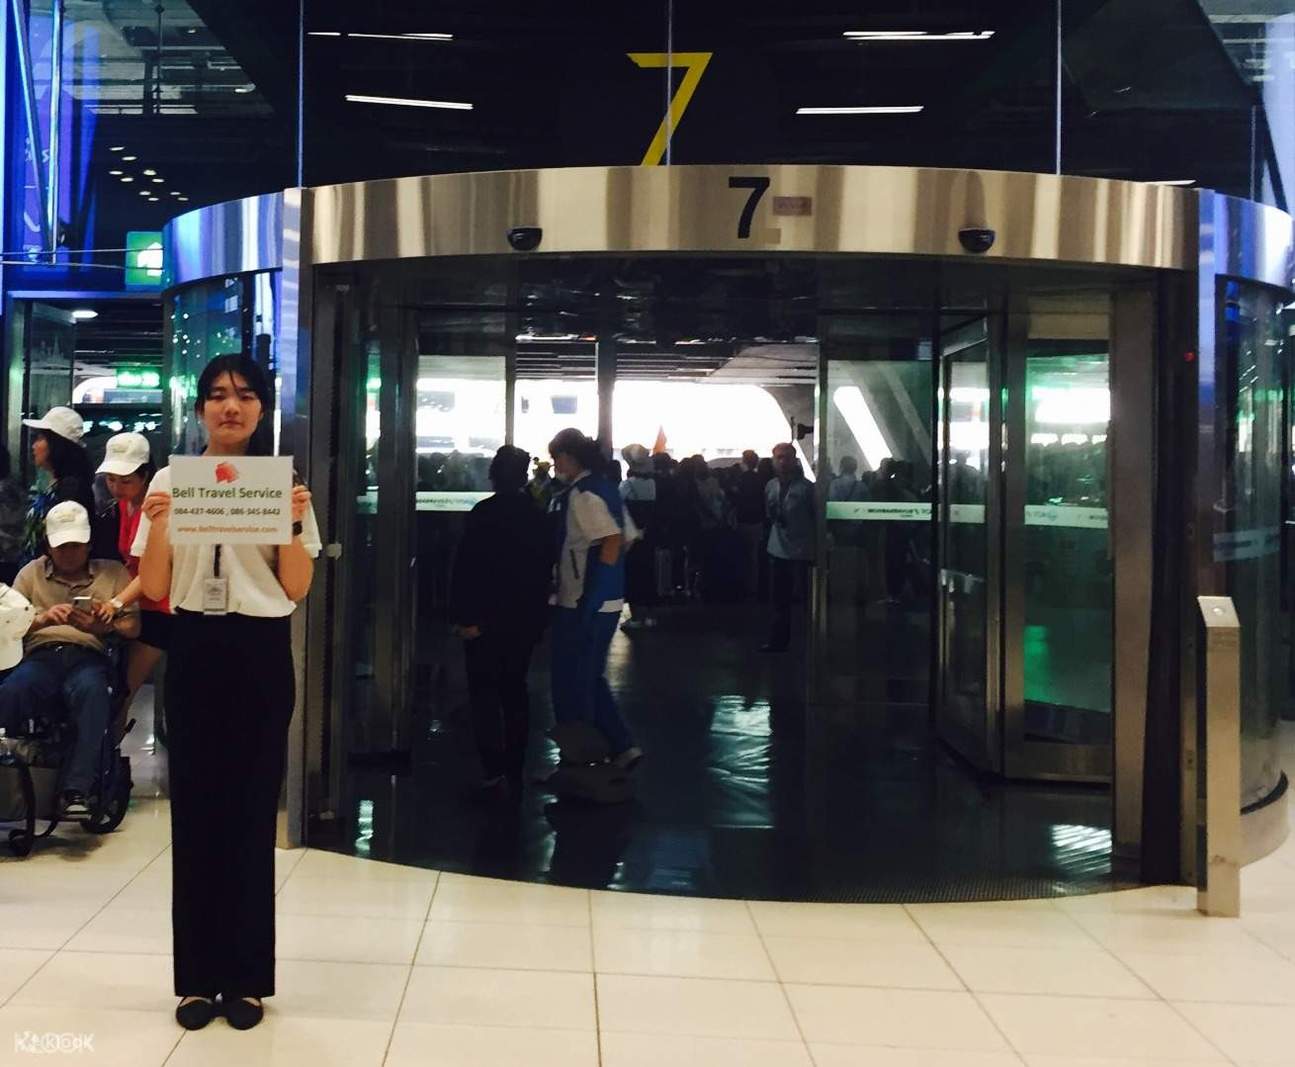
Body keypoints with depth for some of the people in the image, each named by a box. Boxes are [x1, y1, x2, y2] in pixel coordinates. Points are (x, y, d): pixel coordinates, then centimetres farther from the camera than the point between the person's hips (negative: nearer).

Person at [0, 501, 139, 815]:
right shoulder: (31, 573, 25)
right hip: (40, 656, 1)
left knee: (92, 691, -39)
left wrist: (101, 626, -12)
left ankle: (76, 791, -44)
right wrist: (43, 618, -8)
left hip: (89, 656, -1)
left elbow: (133, 627, 11)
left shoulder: (113, 572, 21)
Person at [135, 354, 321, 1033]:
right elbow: (154, 590, 2)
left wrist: (295, 523, -13)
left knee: (252, 812, 4)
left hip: (261, 653, -1)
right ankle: (197, 976, 17)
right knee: (194, 810, 5)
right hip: (193, 651, 1)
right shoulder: (170, 481, 4)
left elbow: (297, 589, 0)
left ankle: (246, 977, 16)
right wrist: (157, 526, -13)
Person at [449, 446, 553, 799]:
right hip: (527, 617, 5)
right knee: (515, 689, 14)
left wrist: (463, 617, -14)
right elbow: (546, 566, 9)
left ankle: (494, 772, -10)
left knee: (484, 691, 1)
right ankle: (514, 772, 18)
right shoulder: (536, 516, 3)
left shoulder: (483, 514, -13)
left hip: (488, 616, -5)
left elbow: (467, 568, -17)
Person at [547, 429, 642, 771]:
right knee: (589, 679, 19)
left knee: (571, 684, 3)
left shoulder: (582, 493, -16)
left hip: (581, 603, -9)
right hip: (608, 601, 9)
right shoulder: (606, 488, 12)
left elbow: (612, 540, -25)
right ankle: (622, 746, 17)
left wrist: (590, 596, -22)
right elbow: (625, 539, 16)